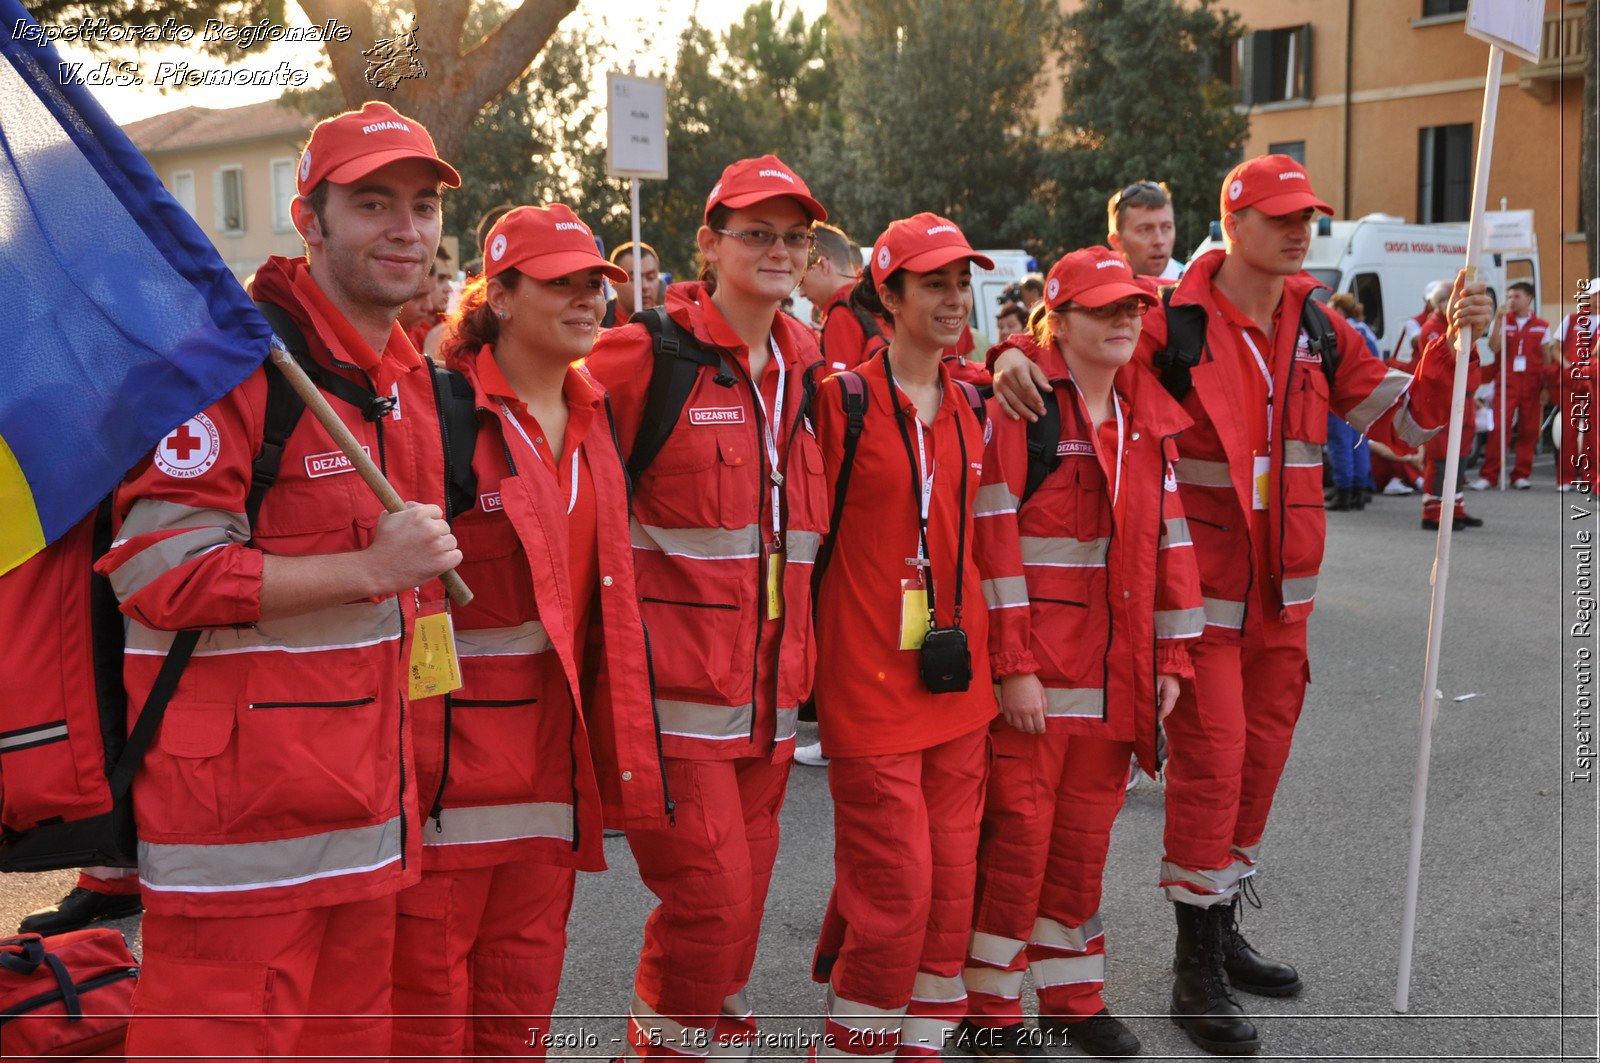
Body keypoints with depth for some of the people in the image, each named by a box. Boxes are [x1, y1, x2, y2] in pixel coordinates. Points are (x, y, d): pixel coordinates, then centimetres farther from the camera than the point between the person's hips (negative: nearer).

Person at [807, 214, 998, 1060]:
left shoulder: (972, 404, 10)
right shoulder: (841, 402, -9)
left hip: (957, 680, 6)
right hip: (870, 680, -6)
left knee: (949, 885, 11)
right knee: (895, 890, -4)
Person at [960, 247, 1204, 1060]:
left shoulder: (1148, 414, 11)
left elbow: (1169, 536, 13)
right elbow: (993, 540, -14)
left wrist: (1170, 656, 9)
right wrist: (1013, 665, -16)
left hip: (1115, 671, 6)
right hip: (1032, 669, -6)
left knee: (1086, 831, 14)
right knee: (1019, 828, 0)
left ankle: (1072, 995, 30)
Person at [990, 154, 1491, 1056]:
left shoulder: (1319, 331, 7)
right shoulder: (1176, 327, -10)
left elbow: (1405, 418, 11)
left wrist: (1452, 348, -4)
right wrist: (1017, 357, -28)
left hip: (1284, 591, 6)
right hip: (1201, 586, -6)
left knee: (1262, 755, 15)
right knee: (1211, 758, -5)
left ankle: (1223, 929, 34)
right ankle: (1198, 970, 10)